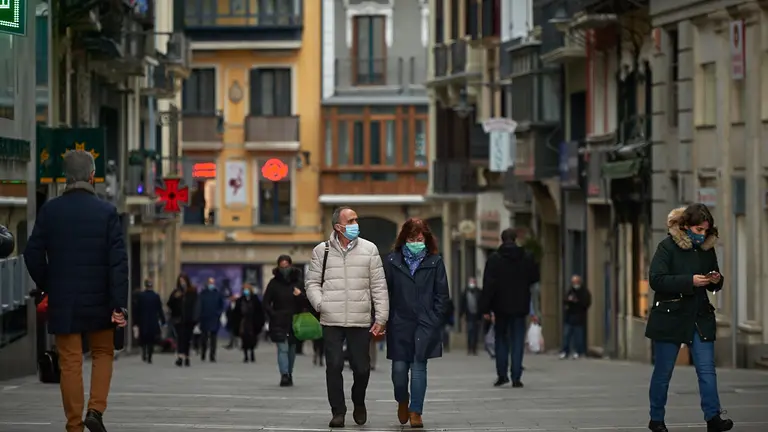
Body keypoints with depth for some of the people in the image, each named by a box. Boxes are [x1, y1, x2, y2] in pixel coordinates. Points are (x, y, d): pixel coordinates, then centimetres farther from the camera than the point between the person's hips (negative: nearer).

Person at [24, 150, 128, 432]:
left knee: (70, 363, 6)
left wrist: (46, 287, 14)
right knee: (103, 354, 17)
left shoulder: (49, 211, -3)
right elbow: (118, 260, -11)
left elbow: (33, 254, -2)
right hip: (98, 301, -1)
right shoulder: (107, 212, -6)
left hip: (63, 302, 1)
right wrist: (119, 304, -10)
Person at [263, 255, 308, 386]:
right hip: (279, 322, -2)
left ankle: (289, 374, 24)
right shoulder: (274, 283, 1)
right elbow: (266, 302, 4)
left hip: (295, 321, 2)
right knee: (282, 348, -13)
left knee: (292, 349, 10)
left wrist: (301, 295, -12)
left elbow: (307, 303, 8)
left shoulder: (298, 282, 6)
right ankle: (284, 375, -21)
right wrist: (273, 314, -9)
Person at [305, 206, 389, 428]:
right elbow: (313, 283, 9)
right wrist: (321, 304, -9)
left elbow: (379, 286, 6)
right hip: (331, 321, 0)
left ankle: (358, 403, 29)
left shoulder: (369, 250, 5)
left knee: (361, 368, 2)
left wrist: (381, 318, 0)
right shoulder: (321, 251, 5)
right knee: (334, 366, -3)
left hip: (360, 321, 0)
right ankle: (338, 412, 8)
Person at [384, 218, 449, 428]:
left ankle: (415, 412, 1)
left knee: (419, 367, -4)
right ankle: (402, 401, 28)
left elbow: (442, 295, 6)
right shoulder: (392, 261, 5)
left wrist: (435, 320, -3)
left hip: (425, 324, -1)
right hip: (400, 323, 1)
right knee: (399, 367, 0)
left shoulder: (435, 261, 5)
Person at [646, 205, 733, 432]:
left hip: (701, 319, 4)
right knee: (663, 372, 5)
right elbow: (656, 280, -18)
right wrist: (690, 281, -24)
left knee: (707, 369, -7)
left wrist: (716, 281, -6)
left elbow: (715, 284, 19)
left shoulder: (707, 249, 8)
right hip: (670, 317, -4)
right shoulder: (667, 247, -8)